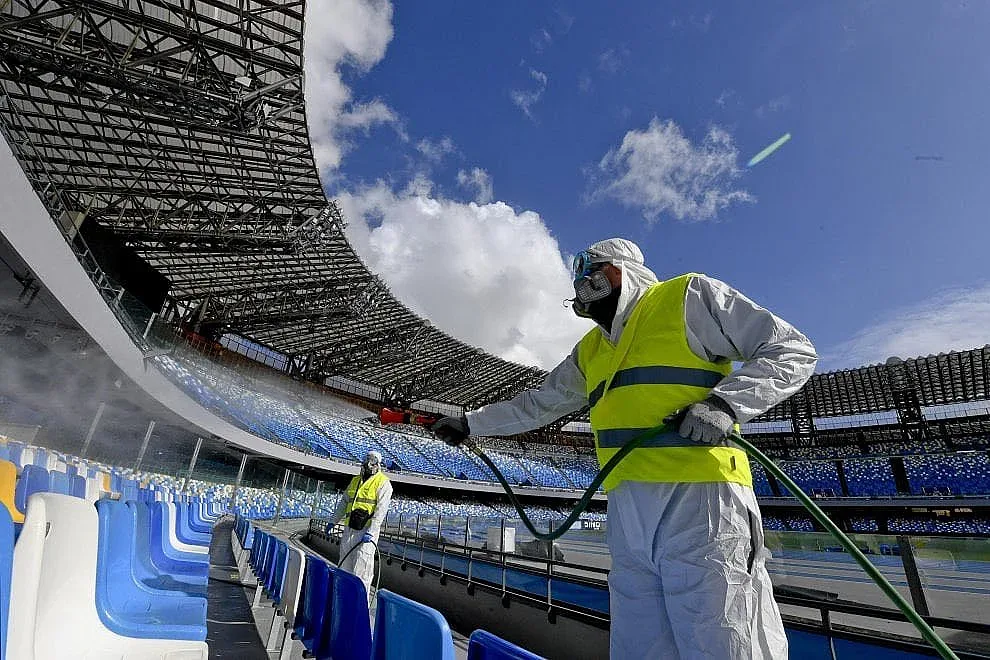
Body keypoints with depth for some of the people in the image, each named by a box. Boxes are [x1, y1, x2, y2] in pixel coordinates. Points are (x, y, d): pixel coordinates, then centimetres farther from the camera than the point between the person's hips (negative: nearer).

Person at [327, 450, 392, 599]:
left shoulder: (383, 483, -6)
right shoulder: (355, 480, 16)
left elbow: (380, 510, -14)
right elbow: (343, 503, 24)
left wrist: (371, 531, -21)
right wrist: (333, 521, 20)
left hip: (367, 531, -7)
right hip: (349, 528, 7)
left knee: (361, 570, -6)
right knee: (345, 567, 13)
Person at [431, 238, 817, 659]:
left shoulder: (690, 296, 5)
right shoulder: (590, 350, 23)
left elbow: (792, 350, 3)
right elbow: (538, 404, 31)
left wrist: (726, 403, -13)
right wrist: (471, 422, 32)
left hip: (699, 503, -6)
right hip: (627, 519, 6)